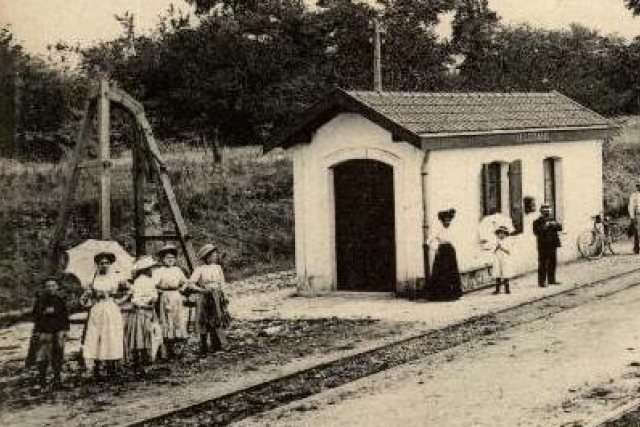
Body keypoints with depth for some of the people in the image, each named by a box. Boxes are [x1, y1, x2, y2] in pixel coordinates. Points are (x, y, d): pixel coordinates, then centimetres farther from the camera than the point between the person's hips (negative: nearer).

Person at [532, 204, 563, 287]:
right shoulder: (537, 222, -1)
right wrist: (544, 227, -25)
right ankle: (542, 281, -4)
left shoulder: (552, 220, 15)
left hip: (553, 245, 6)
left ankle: (551, 280, 22)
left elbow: (560, 227, 4)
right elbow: (536, 232, -14)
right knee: (543, 264, -5)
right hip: (543, 246, -6)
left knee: (552, 263, 12)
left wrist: (555, 224, -16)